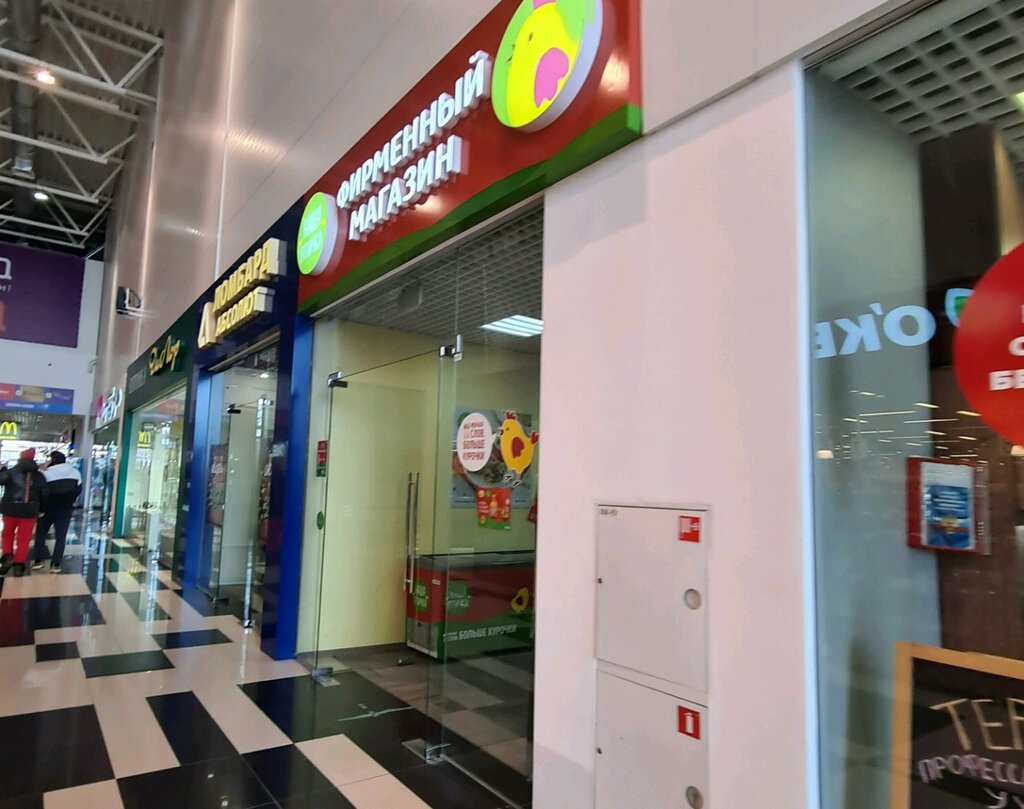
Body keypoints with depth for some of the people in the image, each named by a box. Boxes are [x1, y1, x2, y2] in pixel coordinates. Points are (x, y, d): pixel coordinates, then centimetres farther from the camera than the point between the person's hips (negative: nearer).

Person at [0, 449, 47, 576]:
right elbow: (44, 493, 4)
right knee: (23, 539, 6)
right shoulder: (39, 476, 3)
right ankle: (19, 565, 3)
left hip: (10, 509, -1)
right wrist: (41, 509, 15)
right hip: (29, 511, 1)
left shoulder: (11, 472, -3)